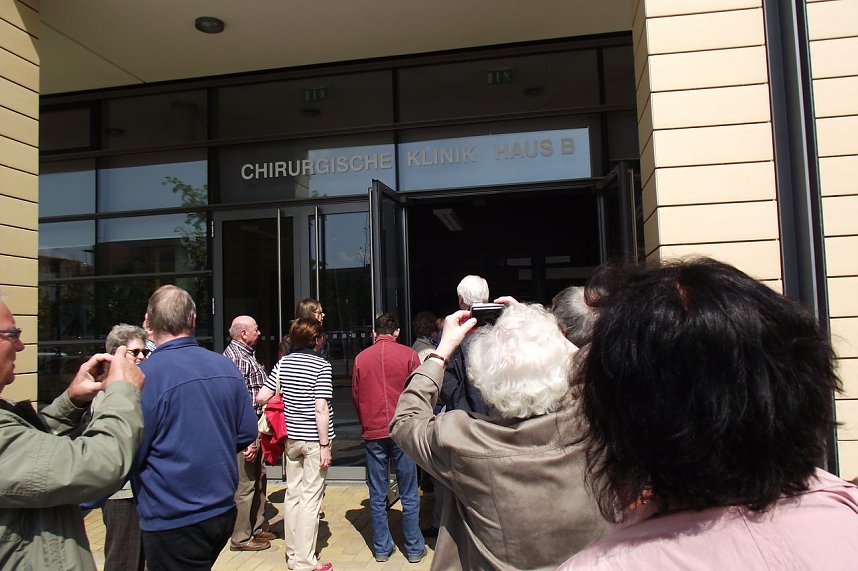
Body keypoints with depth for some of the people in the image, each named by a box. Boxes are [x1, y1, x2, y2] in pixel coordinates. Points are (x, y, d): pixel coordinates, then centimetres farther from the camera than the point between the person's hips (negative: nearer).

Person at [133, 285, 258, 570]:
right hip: (223, 510, 6)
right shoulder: (226, 367, -1)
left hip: (172, 522, -6)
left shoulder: (145, 375, -18)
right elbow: (247, 433, 4)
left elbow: (130, 455, -16)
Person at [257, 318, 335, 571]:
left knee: (292, 494, 15)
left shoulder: (283, 363, 3)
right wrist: (325, 445, -13)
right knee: (310, 499, 2)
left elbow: (261, 398, 1)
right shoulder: (322, 366, -13)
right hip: (314, 439, -5)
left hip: (292, 437, 6)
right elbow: (320, 409, -18)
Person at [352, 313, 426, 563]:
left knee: (377, 496, 11)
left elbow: (355, 397, 10)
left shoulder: (360, 358, 2)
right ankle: (414, 548, 17)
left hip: (373, 433, 2)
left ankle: (381, 548, 20)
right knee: (409, 494, 8)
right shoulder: (408, 355, -5)